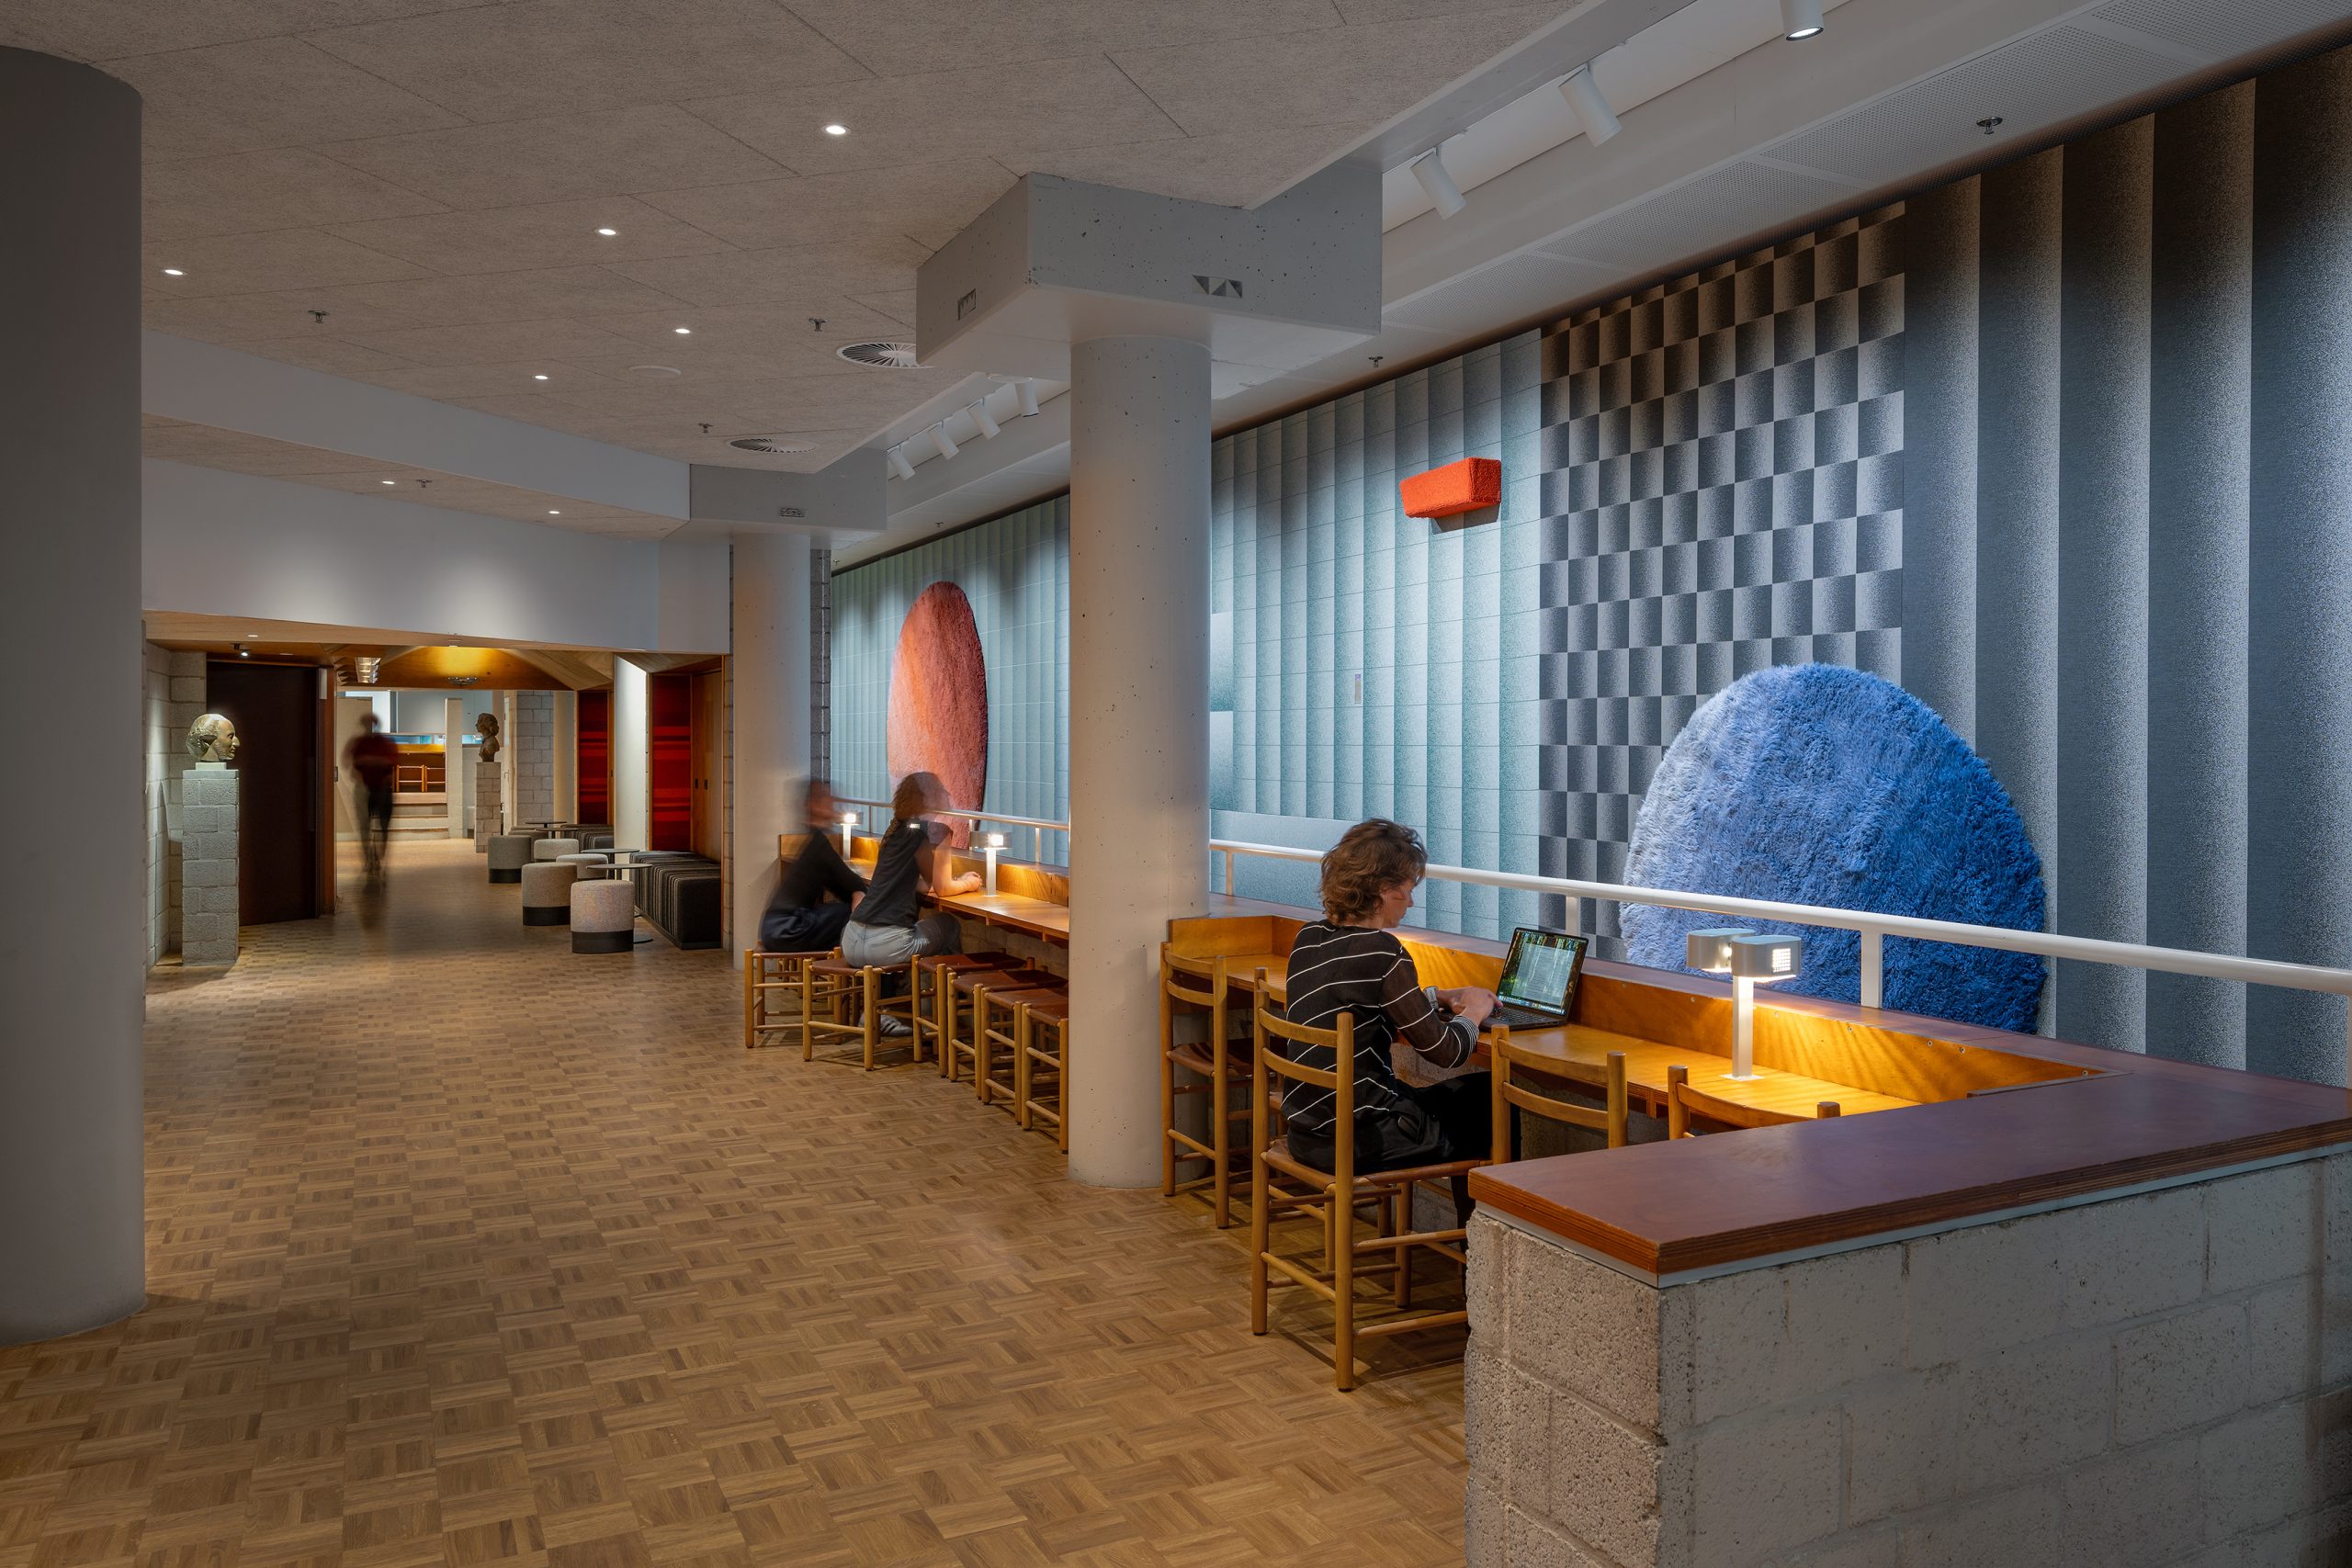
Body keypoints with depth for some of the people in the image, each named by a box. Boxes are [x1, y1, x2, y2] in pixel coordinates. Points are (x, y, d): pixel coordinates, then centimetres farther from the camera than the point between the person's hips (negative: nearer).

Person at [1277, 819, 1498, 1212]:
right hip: (1357, 1138, -8)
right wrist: (1473, 1015, 5)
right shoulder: (1382, 951, -20)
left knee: (1465, 1092, 25)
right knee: (1493, 1106, 12)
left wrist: (1437, 999, 21)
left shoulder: (1309, 937, 4)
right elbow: (1445, 1052, -15)